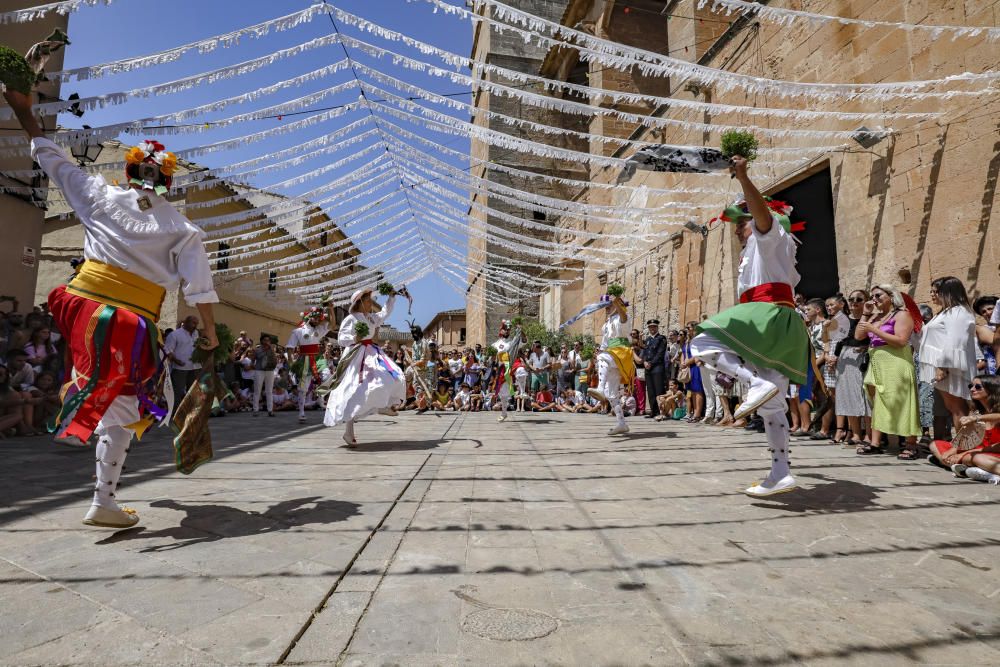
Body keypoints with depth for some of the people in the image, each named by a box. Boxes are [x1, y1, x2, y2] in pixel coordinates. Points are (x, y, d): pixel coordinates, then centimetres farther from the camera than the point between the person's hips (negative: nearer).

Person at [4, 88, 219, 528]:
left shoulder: (102, 198, 2)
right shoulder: (181, 228, -1)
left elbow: (53, 160, 15)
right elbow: (199, 287, -6)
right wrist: (211, 333, 3)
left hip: (84, 308, 2)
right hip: (133, 326, -1)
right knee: (118, 409, 5)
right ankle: (104, 503, 11)